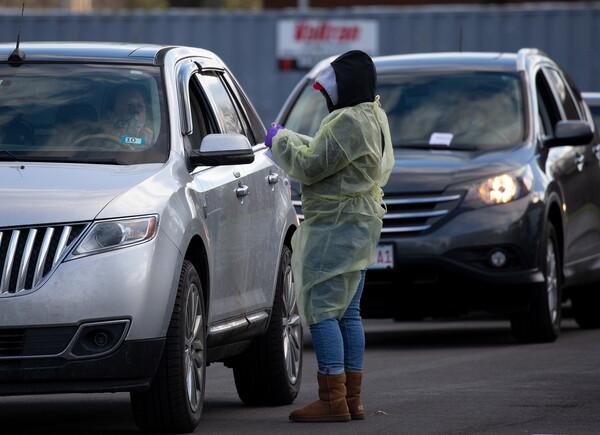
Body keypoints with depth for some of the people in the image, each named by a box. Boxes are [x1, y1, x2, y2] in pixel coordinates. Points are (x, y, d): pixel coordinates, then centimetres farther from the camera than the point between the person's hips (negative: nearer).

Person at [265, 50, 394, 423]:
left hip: (337, 226, -11)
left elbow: (311, 166, -18)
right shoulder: (373, 116, 15)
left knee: (322, 310, -8)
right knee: (348, 313, 13)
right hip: (360, 224, 11)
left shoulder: (348, 122, -19)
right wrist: (288, 138, 21)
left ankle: (333, 399, -10)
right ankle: (352, 399, 15)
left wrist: (280, 141, -2)